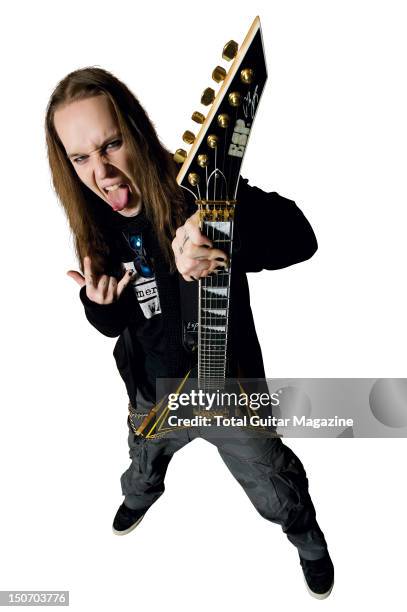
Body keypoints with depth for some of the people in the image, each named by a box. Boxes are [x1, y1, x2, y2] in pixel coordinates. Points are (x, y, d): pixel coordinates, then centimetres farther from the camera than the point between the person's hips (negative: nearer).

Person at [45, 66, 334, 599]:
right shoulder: (96, 227, -8)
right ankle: (141, 495, 72)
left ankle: (311, 543, 54)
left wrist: (222, 248, -48)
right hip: (153, 394, 5)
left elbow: (300, 236, -31)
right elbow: (111, 324, 1)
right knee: (143, 463, 34)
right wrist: (100, 304, -22)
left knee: (277, 490, 18)